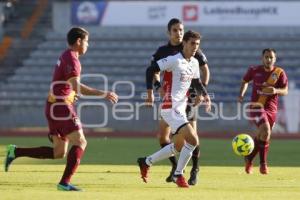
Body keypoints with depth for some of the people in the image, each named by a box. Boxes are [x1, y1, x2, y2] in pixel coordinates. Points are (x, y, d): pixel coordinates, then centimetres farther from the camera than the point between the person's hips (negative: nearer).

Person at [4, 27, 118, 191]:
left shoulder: (66, 57, 18)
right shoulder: (71, 59, -14)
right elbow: (76, 87, -26)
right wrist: (104, 94, -27)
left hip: (55, 107, 10)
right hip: (61, 107, -10)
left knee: (59, 153, 9)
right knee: (80, 142, -10)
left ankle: (15, 152, 9)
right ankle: (65, 182, -15)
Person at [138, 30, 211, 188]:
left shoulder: (194, 63, 10)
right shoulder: (174, 60, -14)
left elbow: (197, 82, 21)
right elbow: (150, 70, -13)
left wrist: (205, 94, 2)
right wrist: (150, 91, -19)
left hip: (180, 108, 9)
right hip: (171, 108, -9)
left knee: (179, 147, 19)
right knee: (193, 140, -18)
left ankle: (146, 162, 31)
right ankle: (178, 175, -4)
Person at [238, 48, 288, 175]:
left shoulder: (279, 73, 0)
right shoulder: (254, 70, 1)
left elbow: (285, 91, -2)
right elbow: (245, 81, 19)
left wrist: (276, 90, -23)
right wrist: (241, 94, 3)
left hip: (271, 109, 3)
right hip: (256, 106, -3)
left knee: (262, 136, 6)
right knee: (266, 131, -24)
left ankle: (249, 159, 31)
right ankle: (263, 163, -15)